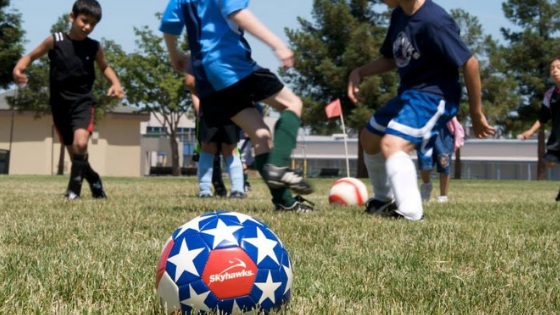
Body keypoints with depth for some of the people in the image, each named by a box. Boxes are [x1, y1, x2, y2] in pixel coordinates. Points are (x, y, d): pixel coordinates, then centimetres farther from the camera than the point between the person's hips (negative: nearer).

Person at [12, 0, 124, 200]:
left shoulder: (94, 47, 0)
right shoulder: (54, 41, -6)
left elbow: (104, 67, 19)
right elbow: (32, 56, 4)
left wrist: (116, 83, 0)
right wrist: (18, 68, -17)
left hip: (83, 102, -1)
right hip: (60, 104, 1)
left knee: (81, 143, -27)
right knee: (75, 153, 9)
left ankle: (74, 187, -11)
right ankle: (95, 182, 35)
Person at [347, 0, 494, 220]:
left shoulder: (433, 21, -26)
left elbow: (469, 62, -23)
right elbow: (391, 59, 16)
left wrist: (476, 113, -18)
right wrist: (358, 73, -1)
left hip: (434, 96, -10)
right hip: (409, 93, 10)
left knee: (391, 144, -30)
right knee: (369, 138, 23)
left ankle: (411, 214, -30)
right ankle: (384, 200, 42)